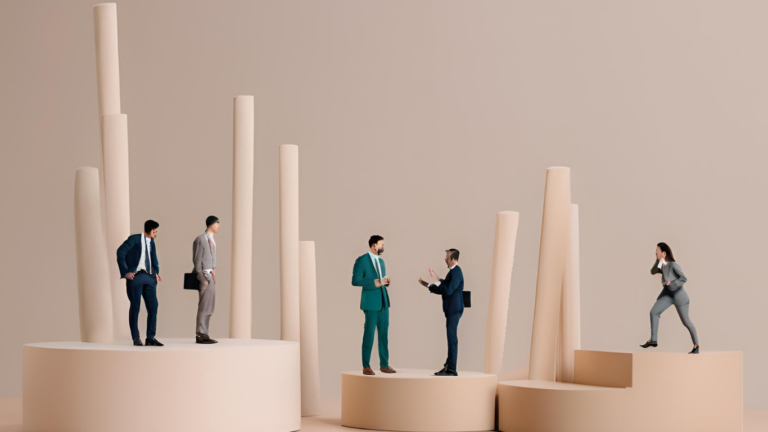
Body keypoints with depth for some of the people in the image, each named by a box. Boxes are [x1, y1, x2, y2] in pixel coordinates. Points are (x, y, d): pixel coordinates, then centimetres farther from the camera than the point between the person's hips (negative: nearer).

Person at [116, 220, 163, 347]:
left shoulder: (151, 242, 17)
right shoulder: (135, 239, -3)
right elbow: (120, 252, -8)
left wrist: (157, 272, 6)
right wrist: (125, 272, -13)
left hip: (149, 277, 6)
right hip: (135, 277, -6)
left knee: (153, 306, 0)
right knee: (135, 307, -1)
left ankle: (150, 338, 6)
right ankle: (136, 338, 8)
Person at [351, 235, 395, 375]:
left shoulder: (381, 261, 16)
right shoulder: (361, 260, -7)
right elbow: (355, 281, -13)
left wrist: (386, 281, 1)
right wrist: (375, 283, -18)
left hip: (383, 302, 7)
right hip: (371, 303, -7)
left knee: (384, 335, 7)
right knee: (369, 335, -3)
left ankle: (384, 364, 13)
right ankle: (366, 366, 4)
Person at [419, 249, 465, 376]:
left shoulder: (456, 272, -15)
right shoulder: (452, 271, 17)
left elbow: (448, 291, -23)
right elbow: (443, 291, 21)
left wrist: (437, 280, -17)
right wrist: (428, 285, 16)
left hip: (454, 310, -10)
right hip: (451, 310, 10)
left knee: (452, 338, -8)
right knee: (451, 339, 12)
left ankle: (451, 369, -8)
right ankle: (448, 366, 16)